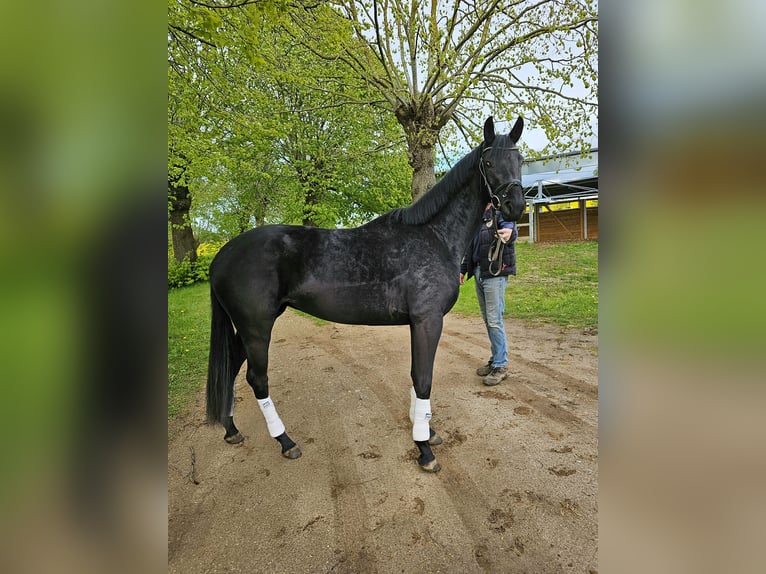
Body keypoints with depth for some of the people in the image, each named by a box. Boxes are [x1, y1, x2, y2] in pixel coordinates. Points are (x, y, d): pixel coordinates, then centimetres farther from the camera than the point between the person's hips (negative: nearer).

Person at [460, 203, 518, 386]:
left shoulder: (499, 215, -5)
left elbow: (509, 226, -28)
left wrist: (509, 231, -51)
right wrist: (463, 269, 24)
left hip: (495, 273, -8)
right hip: (479, 273, 8)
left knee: (495, 320, -8)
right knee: (487, 319, 12)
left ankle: (501, 365, 3)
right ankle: (495, 359, 23)